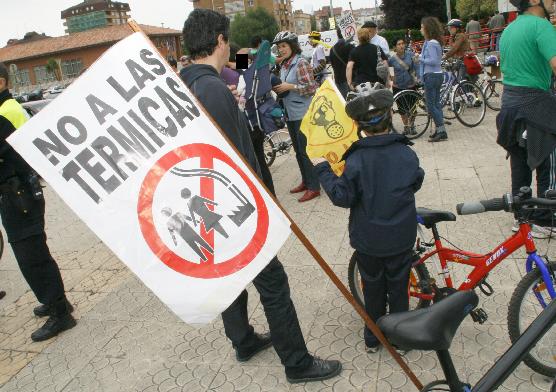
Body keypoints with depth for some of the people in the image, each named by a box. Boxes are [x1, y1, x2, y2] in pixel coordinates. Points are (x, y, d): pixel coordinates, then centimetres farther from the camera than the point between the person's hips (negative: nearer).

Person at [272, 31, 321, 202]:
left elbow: (311, 88, -17)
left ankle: (314, 187, 5)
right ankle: (305, 181, 28)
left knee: (306, 150, -4)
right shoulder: (284, 65, 11)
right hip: (290, 114, 8)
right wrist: (278, 88, 4)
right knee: (298, 150, 15)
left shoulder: (301, 63, -12)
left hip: (302, 114, -8)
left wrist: (290, 87, -19)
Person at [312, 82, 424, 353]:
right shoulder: (406, 153, -10)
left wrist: (323, 170, -6)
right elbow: (415, 183, 5)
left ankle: (372, 338, 31)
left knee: (373, 288, 17)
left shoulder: (356, 160, -20)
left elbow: (342, 197, -16)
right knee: (398, 287, 18)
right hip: (401, 238, 2)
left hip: (367, 240, -1)